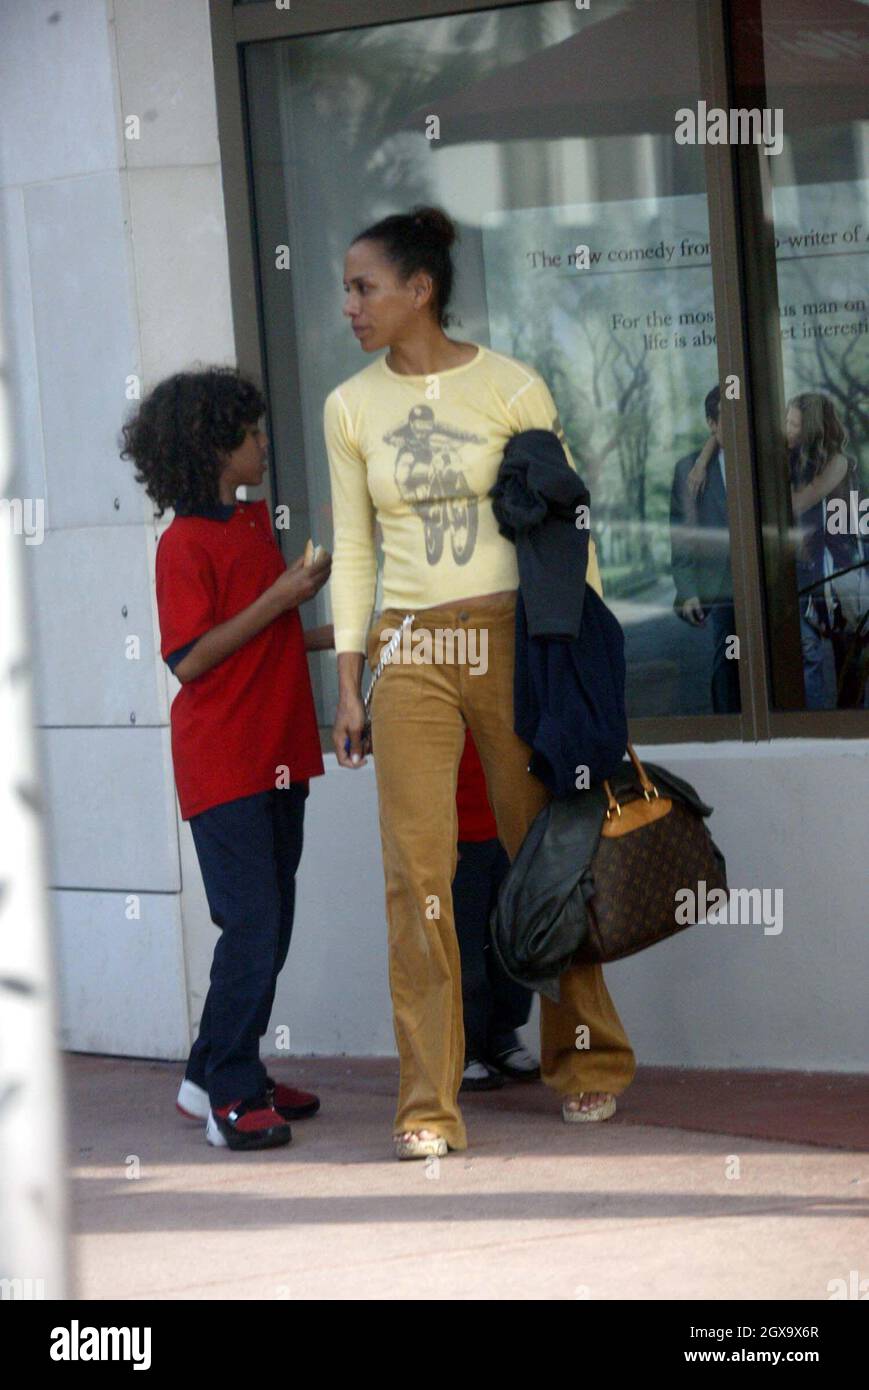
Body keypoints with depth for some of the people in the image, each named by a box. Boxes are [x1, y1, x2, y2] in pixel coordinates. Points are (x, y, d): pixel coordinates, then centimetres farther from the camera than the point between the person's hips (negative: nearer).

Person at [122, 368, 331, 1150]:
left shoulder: (256, 524, 13)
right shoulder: (186, 544, -12)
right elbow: (192, 659, -19)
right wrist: (280, 597, -19)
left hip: (277, 757, 9)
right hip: (222, 763, -8)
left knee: (270, 926, 10)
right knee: (252, 925, -12)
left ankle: (218, 1075, 18)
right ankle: (229, 1094, -5)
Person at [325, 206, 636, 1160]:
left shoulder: (511, 389, -2)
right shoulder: (351, 408, 6)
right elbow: (353, 551, 10)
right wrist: (348, 685, 5)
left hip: (515, 639, -2)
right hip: (410, 651, 2)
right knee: (416, 872, -7)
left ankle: (587, 1063, 25)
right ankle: (429, 1104, -5)